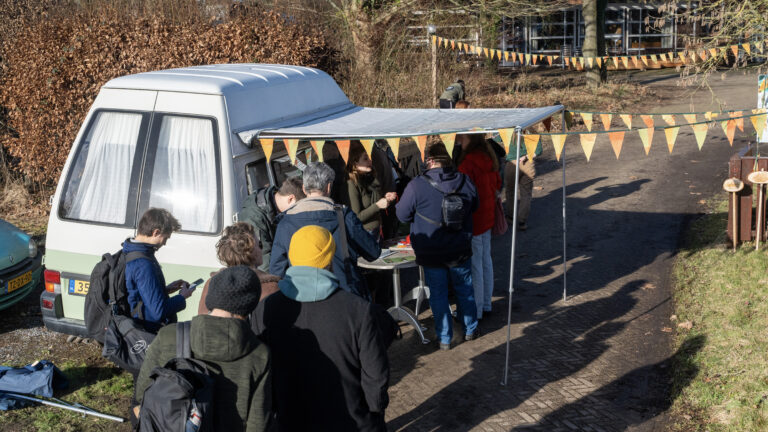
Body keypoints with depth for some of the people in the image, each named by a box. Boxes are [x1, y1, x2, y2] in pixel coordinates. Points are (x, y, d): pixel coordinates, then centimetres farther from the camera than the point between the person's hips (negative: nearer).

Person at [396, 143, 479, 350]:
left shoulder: (417, 186, -20)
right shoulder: (465, 181, -7)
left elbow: (403, 215, -9)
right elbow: (474, 207, 10)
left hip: (431, 253, -3)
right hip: (460, 250, 3)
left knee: (438, 294, 11)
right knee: (464, 289, 21)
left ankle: (444, 339, 20)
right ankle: (470, 330, 35)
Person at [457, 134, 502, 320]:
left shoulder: (468, 163, -23)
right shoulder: (488, 157, 5)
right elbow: (497, 183, 16)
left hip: (473, 220, -9)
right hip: (487, 216, 9)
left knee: (474, 265, -1)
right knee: (486, 260, 17)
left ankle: (475, 311, 8)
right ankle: (486, 304, 29)